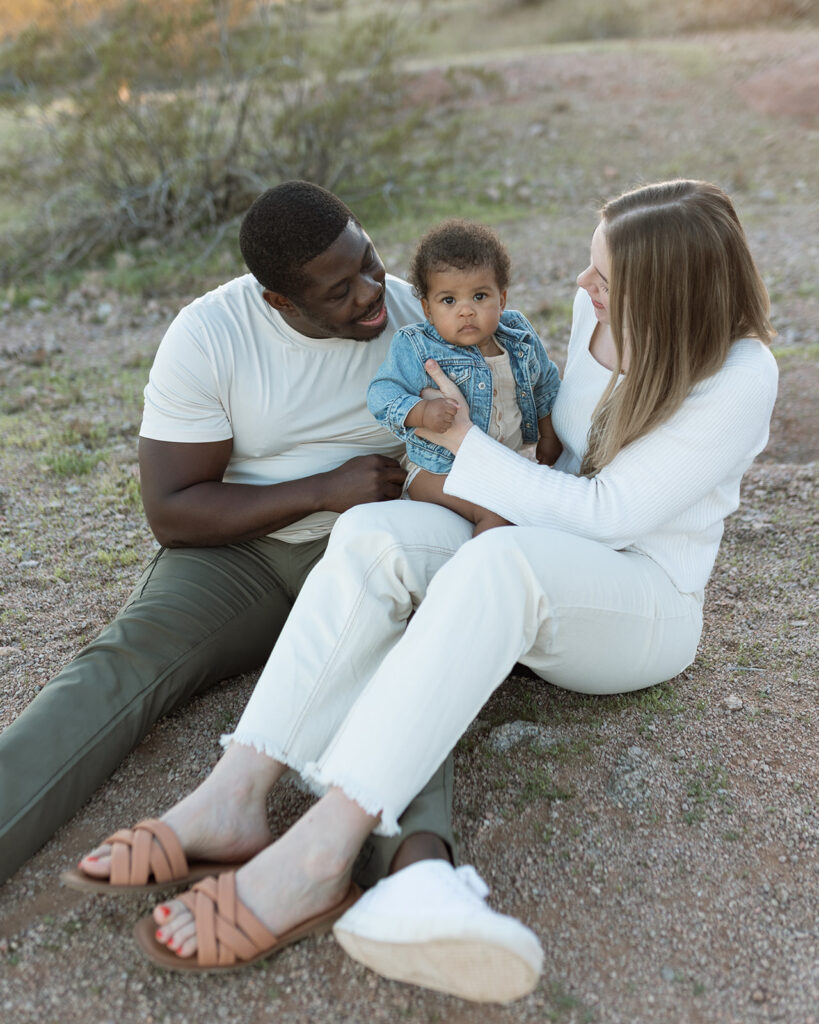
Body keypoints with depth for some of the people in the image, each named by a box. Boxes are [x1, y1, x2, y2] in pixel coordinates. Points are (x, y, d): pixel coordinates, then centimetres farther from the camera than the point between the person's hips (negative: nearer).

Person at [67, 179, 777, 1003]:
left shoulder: (740, 379, -18)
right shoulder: (598, 309, 0)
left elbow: (607, 515, -19)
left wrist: (465, 445, -17)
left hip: (645, 607, -5)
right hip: (547, 546, 6)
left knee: (497, 560, -41)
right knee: (373, 533, -27)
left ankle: (318, 852, -46)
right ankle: (233, 793, -38)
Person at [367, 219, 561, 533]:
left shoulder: (519, 336, 0)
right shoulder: (416, 349, -16)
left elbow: (544, 384, 15)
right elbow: (383, 395, -20)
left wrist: (549, 436, 16)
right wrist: (422, 412, -37)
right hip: (439, 469, -6)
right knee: (496, 512, -26)